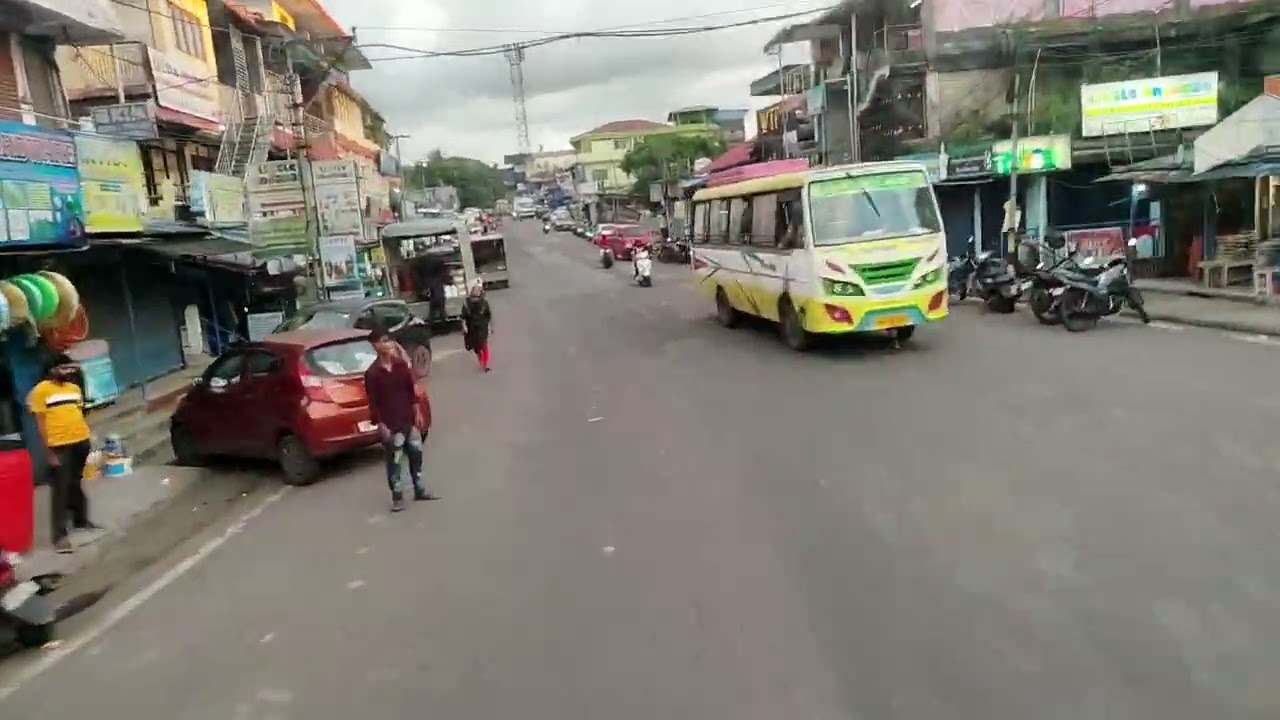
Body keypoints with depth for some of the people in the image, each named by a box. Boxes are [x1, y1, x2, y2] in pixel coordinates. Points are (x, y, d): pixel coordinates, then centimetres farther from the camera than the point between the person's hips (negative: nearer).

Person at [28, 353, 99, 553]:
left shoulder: (75, 388, 10)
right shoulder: (41, 390, -7)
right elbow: (40, 422, -9)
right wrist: (49, 452, -12)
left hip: (81, 442, 6)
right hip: (59, 446, -6)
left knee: (76, 484, 18)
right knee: (61, 489, -5)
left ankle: (81, 520, 31)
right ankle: (60, 534, -2)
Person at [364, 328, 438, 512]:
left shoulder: (402, 364, 2)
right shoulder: (372, 373, -12)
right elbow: (373, 402, -10)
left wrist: (417, 412, 7)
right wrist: (381, 425, -12)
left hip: (409, 419, 5)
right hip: (390, 424, -5)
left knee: (416, 453, 14)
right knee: (394, 460, 2)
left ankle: (419, 490, 29)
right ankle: (397, 497, 14)